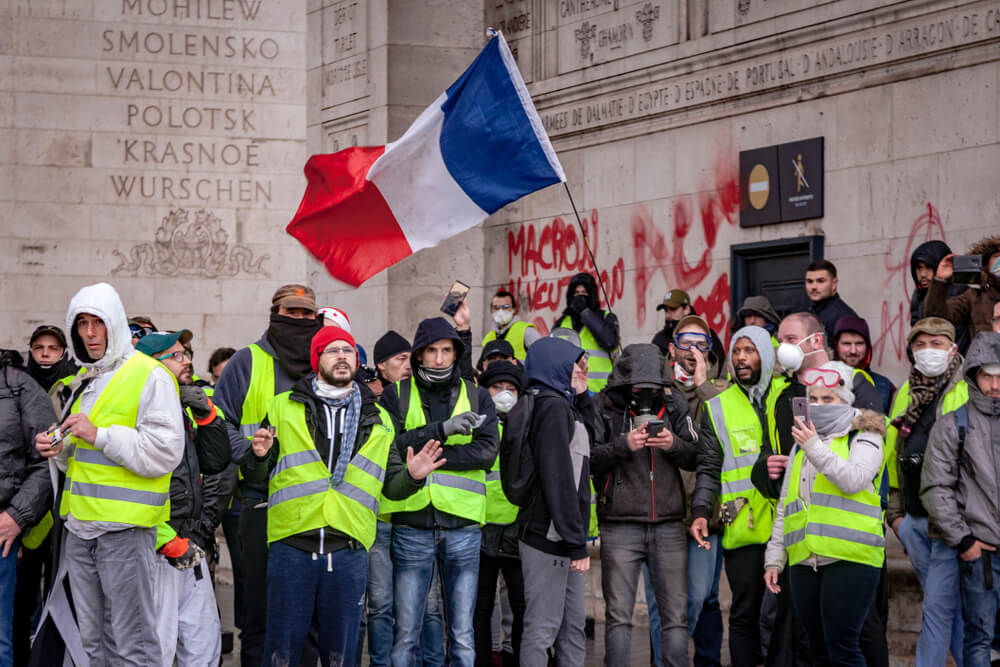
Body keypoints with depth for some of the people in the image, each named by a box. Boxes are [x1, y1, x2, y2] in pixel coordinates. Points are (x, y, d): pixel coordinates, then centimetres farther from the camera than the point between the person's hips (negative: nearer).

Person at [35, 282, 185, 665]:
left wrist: (100, 435, -20)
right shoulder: (83, 380, 17)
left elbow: (165, 451, -18)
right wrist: (60, 449, 4)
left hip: (125, 528, -8)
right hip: (80, 527, 8)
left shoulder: (149, 376, -9)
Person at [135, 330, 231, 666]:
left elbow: (216, 462, 18)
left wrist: (206, 414, 3)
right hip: (157, 551, -9)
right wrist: (170, 543, -19)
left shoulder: (181, 410, 17)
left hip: (191, 549, 9)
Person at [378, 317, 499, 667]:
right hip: (412, 524, -1)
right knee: (406, 632, 2)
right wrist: (442, 429, -20)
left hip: (463, 524, 1)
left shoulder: (477, 397, 9)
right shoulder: (396, 395, 6)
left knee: (463, 634, 5)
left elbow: (487, 451, -6)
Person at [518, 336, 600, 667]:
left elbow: (595, 435, 26)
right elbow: (558, 478, -21)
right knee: (543, 628, -6)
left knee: (573, 624, 14)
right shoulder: (553, 407, -14)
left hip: (561, 539, 10)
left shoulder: (563, 405, 15)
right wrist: (576, 542, -21)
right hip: (548, 539, -10)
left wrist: (581, 394, 12)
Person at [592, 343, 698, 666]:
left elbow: (696, 458, 7)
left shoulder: (674, 404, 8)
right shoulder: (605, 407, 0)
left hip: (669, 525, 2)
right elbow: (589, 460, -7)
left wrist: (674, 445, -12)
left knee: (676, 614, 2)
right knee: (619, 615, -2)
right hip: (620, 526, -2)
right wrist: (625, 445, -19)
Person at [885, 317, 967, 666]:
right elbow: (892, 456, 23)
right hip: (913, 521, 7)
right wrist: (895, 510, 17)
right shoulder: (905, 394, 15)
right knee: (949, 605, 12)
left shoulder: (968, 393, -7)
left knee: (938, 605, -7)